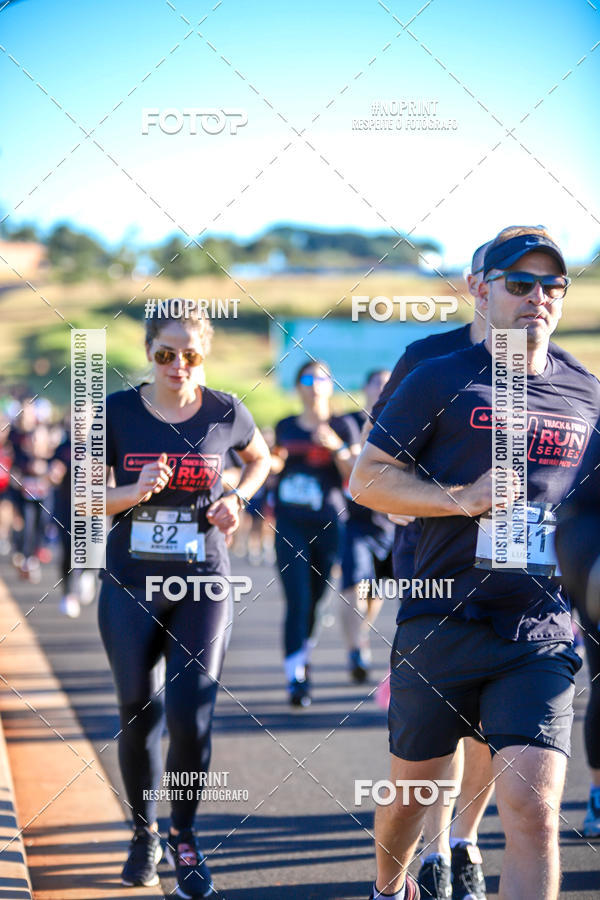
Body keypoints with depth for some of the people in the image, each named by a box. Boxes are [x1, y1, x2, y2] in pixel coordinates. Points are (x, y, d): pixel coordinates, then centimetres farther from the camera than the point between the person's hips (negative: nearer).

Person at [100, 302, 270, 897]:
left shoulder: (225, 414, -2)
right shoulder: (117, 412, -4)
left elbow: (261, 459, 19)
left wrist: (237, 497, 0)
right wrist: (135, 492, -19)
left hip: (203, 582, 0)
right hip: (130, 584, 1)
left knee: (191, 715, -10)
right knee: (138, 714, 5)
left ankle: (184, 838, 12)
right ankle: (143, 835, 27)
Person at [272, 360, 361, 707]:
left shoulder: (343, 427, 4)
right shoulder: (285, 427, 11)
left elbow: (354, 477, -3)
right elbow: (273, 469, 22)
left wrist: (337, 447, -18)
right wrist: (272, 462, 0)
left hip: (328, 525, 0)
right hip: (290, 525, 0)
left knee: (315, 598, 8)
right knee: (297, 600, -10)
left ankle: (303, 652, 35)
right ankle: (297, 678, -14)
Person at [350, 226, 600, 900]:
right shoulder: (440, 381, -1)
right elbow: (367, 479, -2)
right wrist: (462, 498, -15)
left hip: (540, 635, 1)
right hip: (441, 623, -1)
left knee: (534, 813, -13)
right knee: (414, 790, 16)